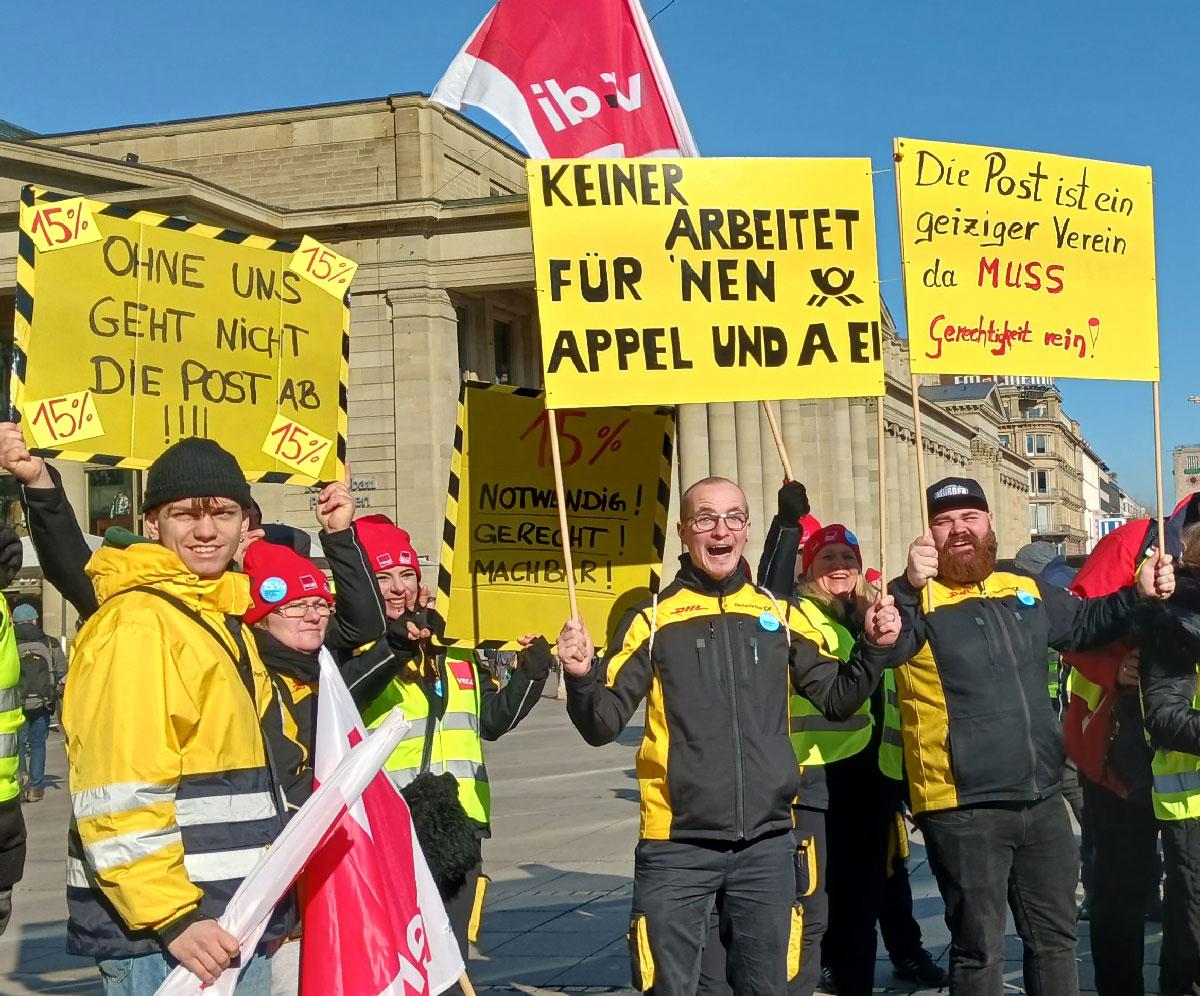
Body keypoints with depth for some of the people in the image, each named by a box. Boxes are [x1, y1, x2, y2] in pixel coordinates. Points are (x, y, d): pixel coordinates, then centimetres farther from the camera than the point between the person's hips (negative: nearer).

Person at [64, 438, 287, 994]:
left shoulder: (222, 622, 16)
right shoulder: (134, 624, -14)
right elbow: (116, 798, -21)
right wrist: (172, 917, -23)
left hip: (234, 927, 9)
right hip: (157, 936, -9)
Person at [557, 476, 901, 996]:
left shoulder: (780, 615, 7)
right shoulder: (653, 619, -1)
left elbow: (838, 700, 13)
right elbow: (602, 725, -4)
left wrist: (872, 646, -2)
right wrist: (581, 679, -23)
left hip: (766, 842, 3)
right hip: (677, 844, -2)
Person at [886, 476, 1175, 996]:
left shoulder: (1028, 593, 10)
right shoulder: (918, 601, -11)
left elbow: (1085, 622, 25)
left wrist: (1137, 594, 8)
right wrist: (910, 586, -46)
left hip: (1043, 802, 6)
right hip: (963, 810, -5)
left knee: (1054, 936, 18)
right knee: (978, 949, 7)